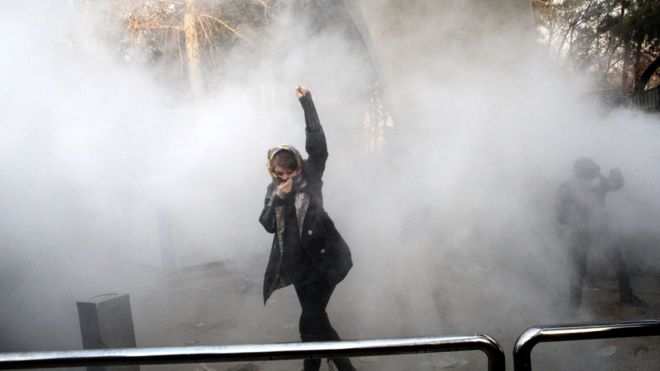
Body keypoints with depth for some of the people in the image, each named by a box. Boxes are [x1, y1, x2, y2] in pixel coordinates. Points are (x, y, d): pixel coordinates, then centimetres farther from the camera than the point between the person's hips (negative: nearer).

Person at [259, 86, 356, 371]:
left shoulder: (310, 176, -2)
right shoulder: (273, 189, 10)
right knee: (315, 320, 14)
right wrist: (278, 198, -14)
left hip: (323, 258, -5)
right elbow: (268, 224, 3)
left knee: (310, 323, -11)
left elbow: (317, 144, -15)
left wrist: (306, 102, -16)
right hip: (298, 262, 5)